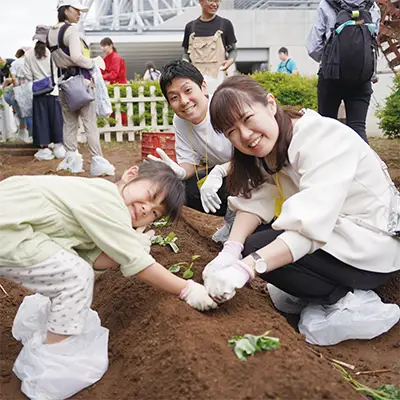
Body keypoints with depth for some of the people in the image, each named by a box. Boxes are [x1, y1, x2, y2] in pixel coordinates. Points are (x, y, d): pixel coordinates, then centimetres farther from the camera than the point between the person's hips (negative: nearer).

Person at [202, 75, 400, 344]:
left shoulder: (323, 140, -25)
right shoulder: (272, 145, 2)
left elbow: (311, 225, -34)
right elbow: (255, 202, -8)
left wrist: (244, 267, -42)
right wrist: (230, 251, -25)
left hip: (372, 247, -9)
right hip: (333, 231, 9)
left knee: (258, 249, -20)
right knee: (247, 235, 2)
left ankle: (348, 300, -7)